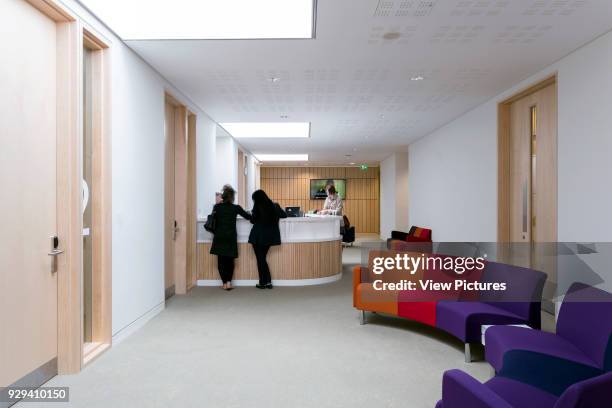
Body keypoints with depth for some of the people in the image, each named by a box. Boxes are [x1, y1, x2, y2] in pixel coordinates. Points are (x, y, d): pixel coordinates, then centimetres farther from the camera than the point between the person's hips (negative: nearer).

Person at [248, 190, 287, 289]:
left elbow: (253, 220, -3)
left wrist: (252, 214, 17)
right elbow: (284, 215, 13)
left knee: (260, 259, 4)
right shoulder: (274, 206, 2)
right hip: (269, 236, 5)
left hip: (258, 237, -5)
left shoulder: (257, 207, -10)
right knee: (263, 258, 15)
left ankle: (263, 283, 7)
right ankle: (268, 282, 11)